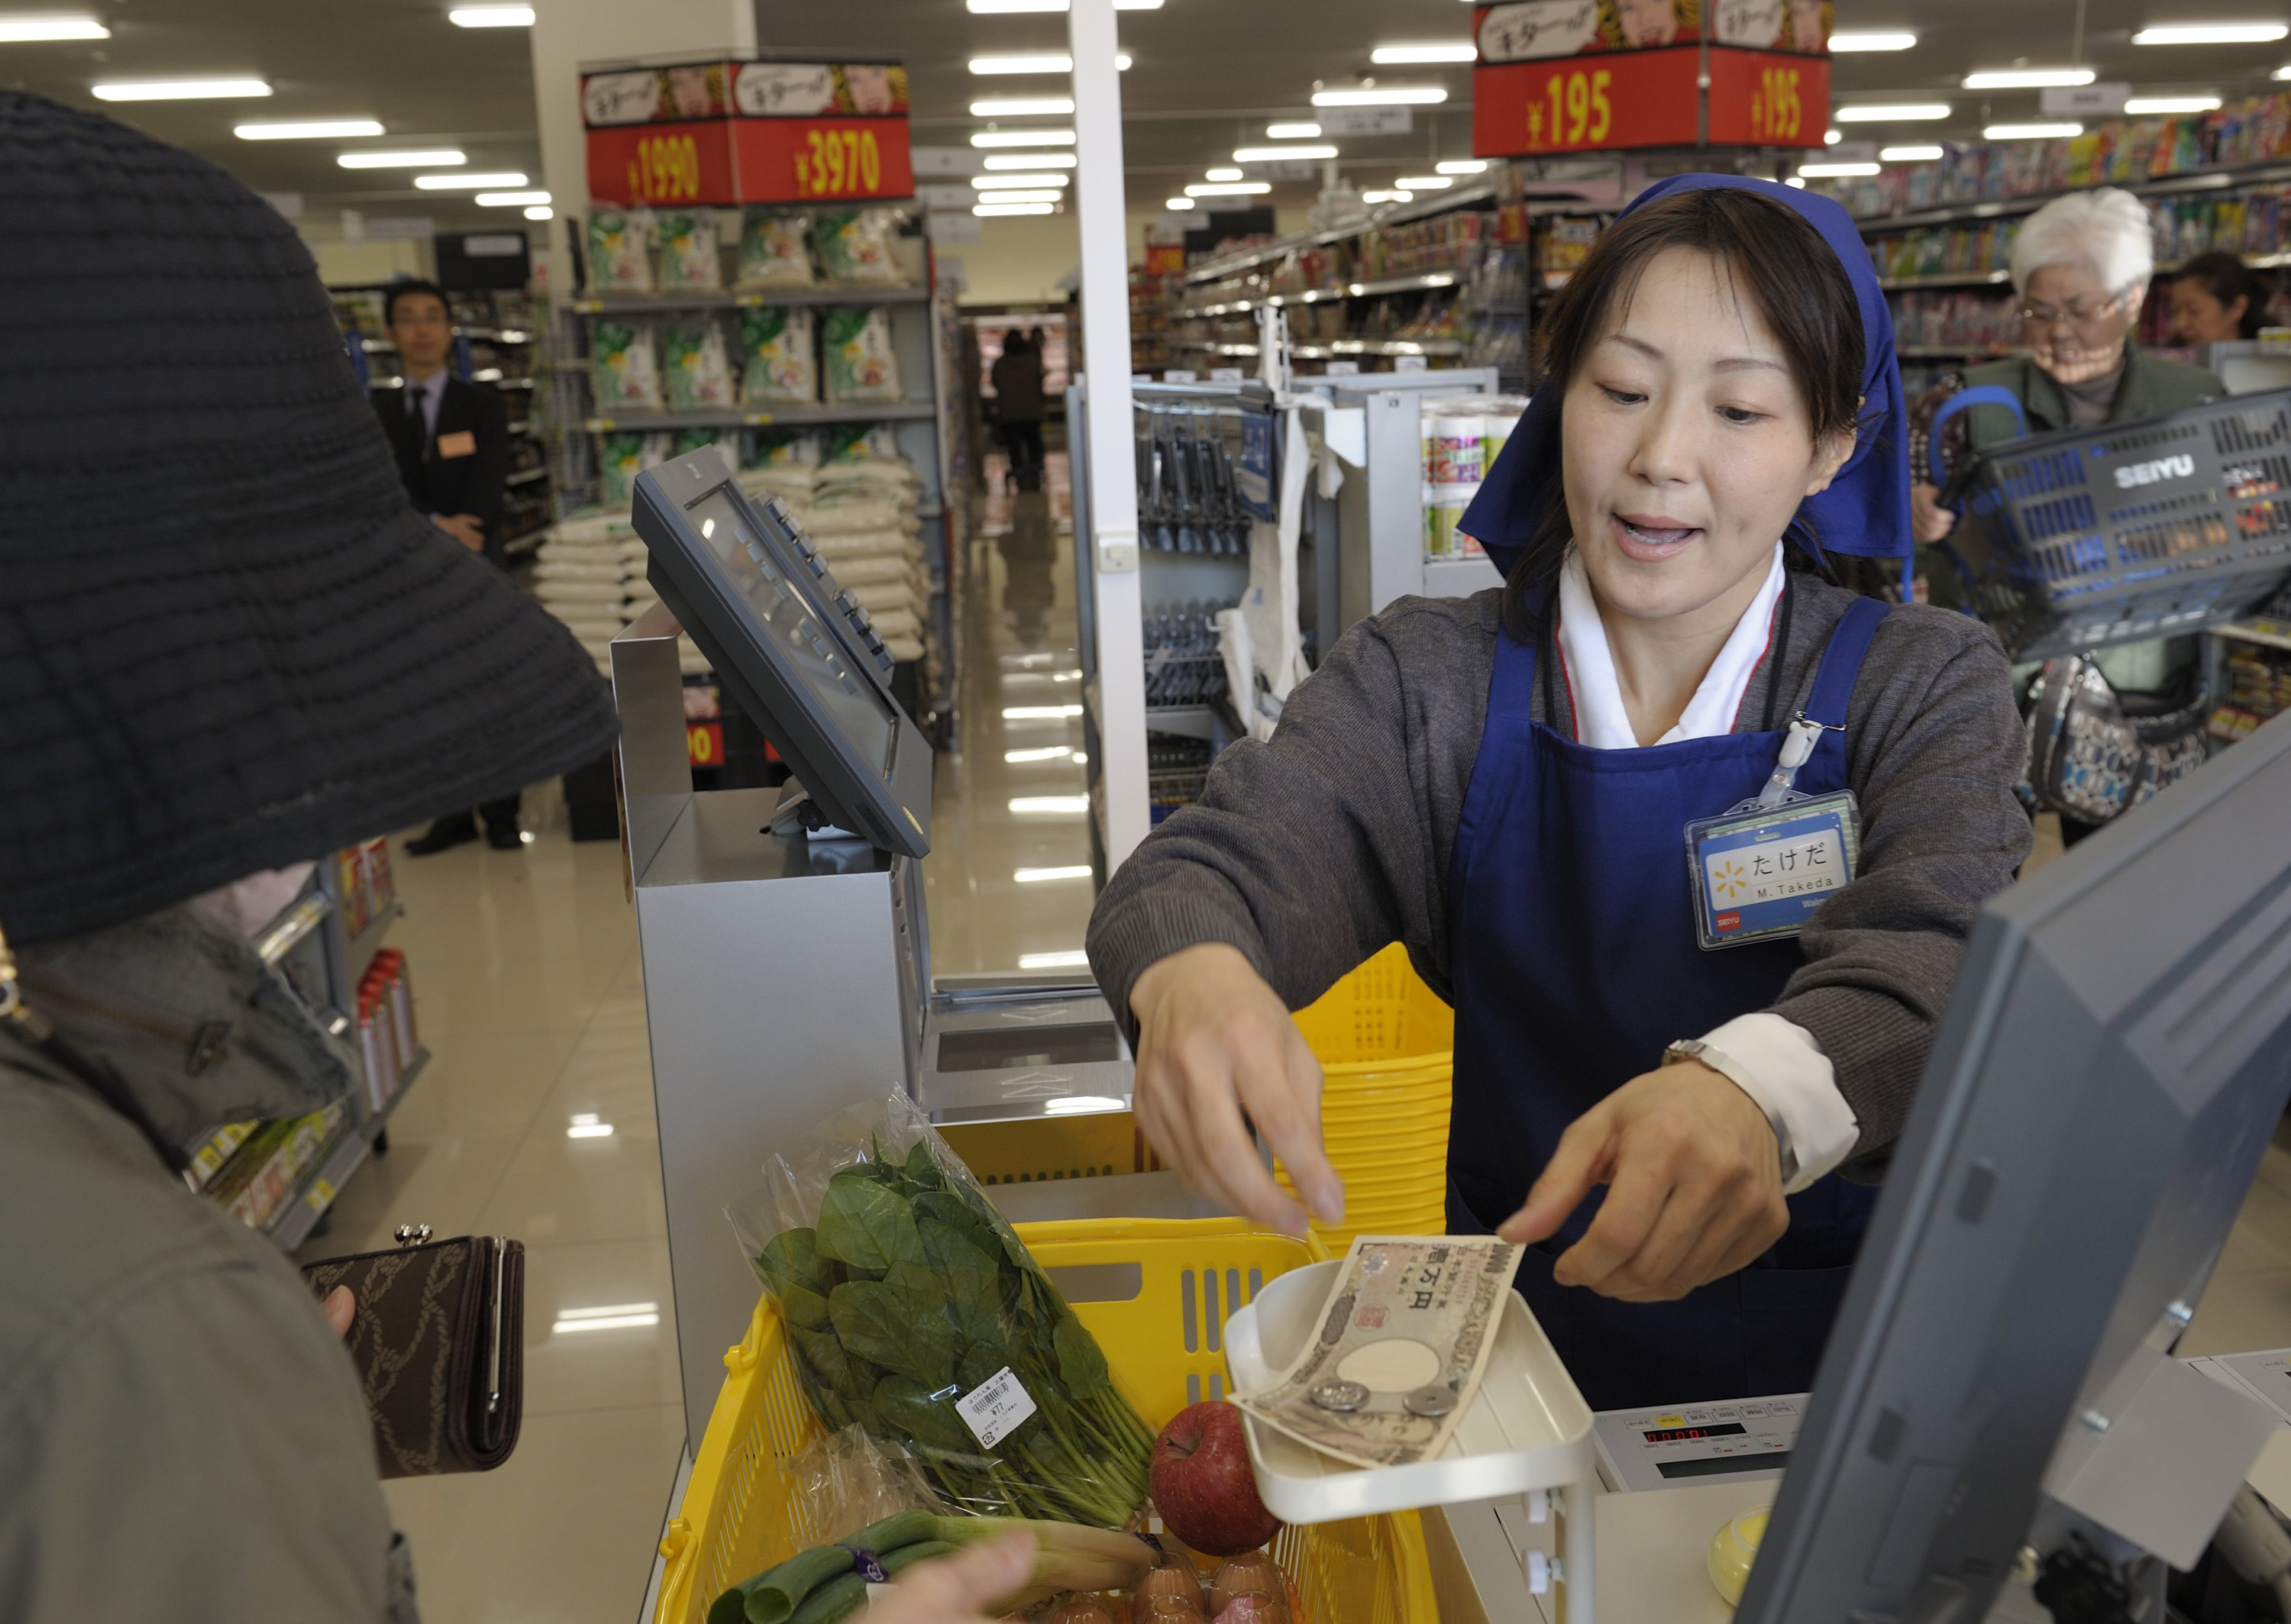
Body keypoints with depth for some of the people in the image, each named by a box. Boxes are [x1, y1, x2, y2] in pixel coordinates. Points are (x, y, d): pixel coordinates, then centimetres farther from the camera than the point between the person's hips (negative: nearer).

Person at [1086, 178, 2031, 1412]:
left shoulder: (1922, 687, 0)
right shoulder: (1432, 684, 2)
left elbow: (1942, 944, -20)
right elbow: (1219, 860, -12)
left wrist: (1760, 1089, -44)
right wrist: (1192, 973, -38)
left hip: (1855, 1353, -1)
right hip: (1527, 1341, 1)